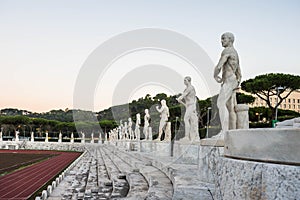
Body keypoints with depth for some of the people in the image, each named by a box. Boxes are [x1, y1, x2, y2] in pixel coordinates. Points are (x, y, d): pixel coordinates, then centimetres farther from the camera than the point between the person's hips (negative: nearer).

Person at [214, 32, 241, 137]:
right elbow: (239, 73, 28)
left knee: (221, 104, -18)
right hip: (234, 82, 10)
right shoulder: (235, 53, 26)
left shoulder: (227, 50, -7)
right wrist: (237, 84, 27)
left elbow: (219, 66, -17)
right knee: (230, 108, 4)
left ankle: (224, 131, -24)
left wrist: (215, 76, 0)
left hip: (228, 81, -10)